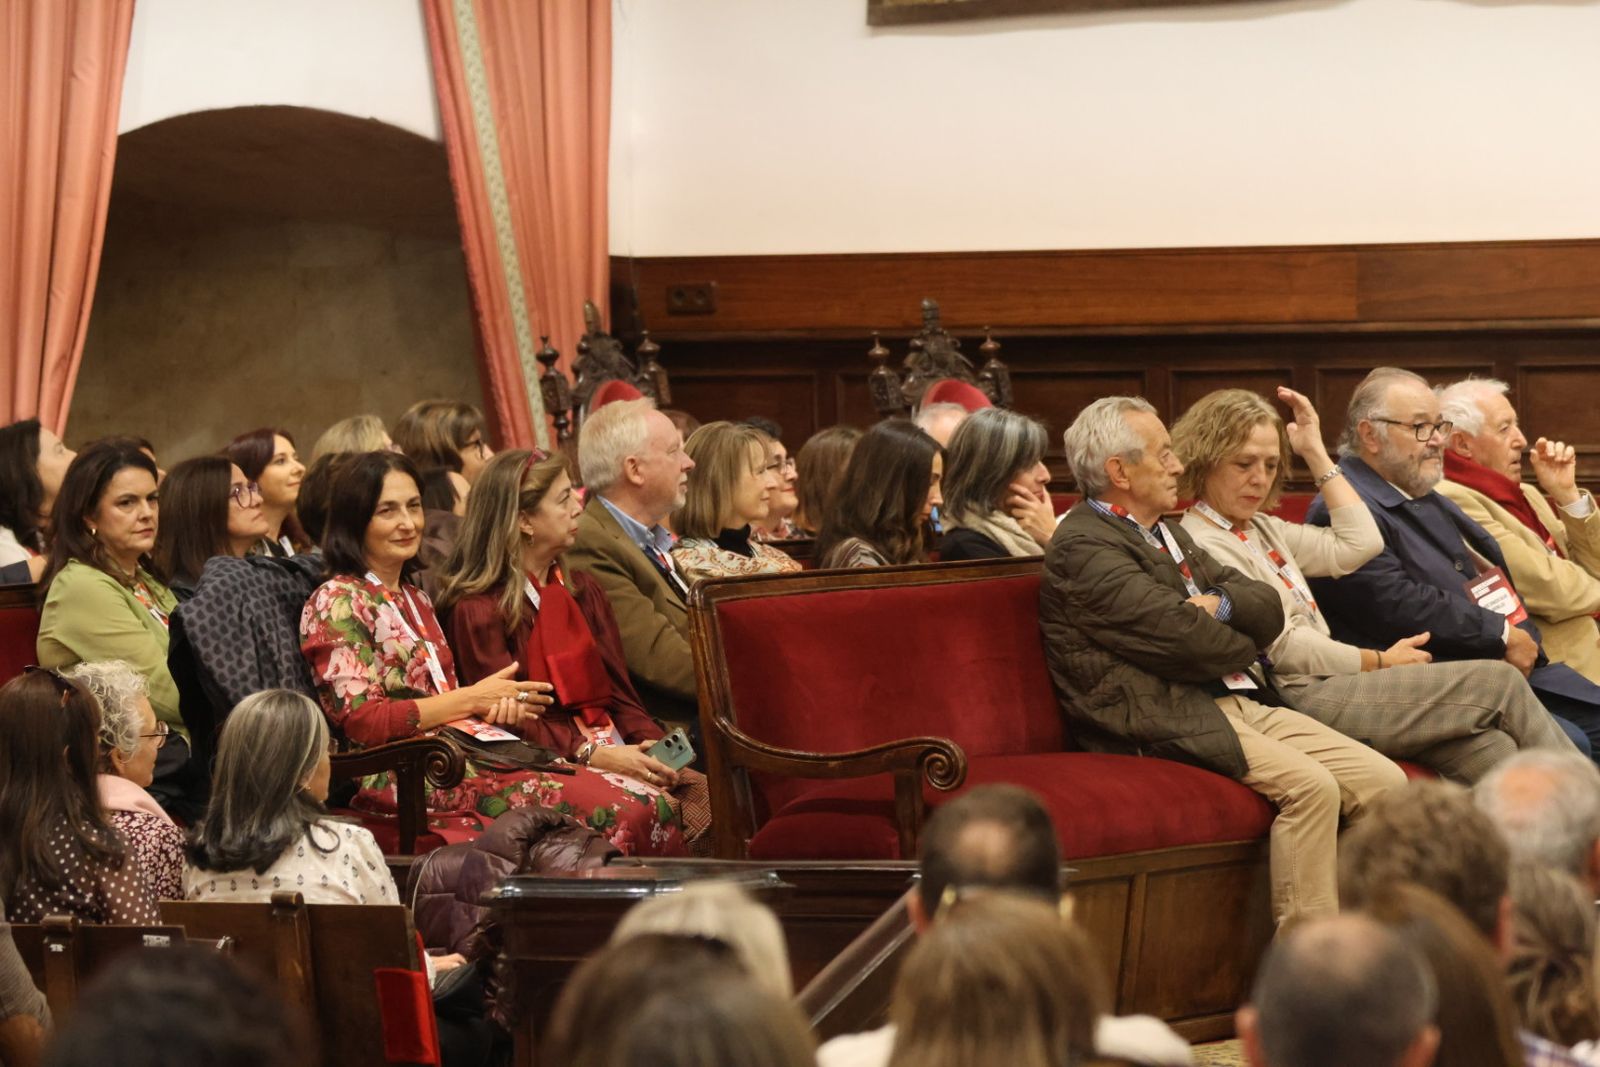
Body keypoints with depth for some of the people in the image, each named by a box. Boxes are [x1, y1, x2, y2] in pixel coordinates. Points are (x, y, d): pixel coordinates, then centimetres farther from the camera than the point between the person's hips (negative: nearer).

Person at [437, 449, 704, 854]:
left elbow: (616, 690, 16)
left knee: (707, 795, -23)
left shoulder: (583, 591, 20)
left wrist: (652, 743, -5)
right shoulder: (477, 608, -2)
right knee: (634, 812, -35)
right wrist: (592, 754, -20)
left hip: (610, 747, 6)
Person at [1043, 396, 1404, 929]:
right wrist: (1244, 644, 5)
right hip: (1170, 720, -10)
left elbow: (1269, 609, 16)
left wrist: (1221, 606, -7)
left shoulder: (1170, 535, 22)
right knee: (1311, 784, -28)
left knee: (1383, 780, -5)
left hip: (1243, 704, 10)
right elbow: (1185, 641, -17)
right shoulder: (1084, 548, -9)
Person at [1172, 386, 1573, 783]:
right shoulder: (1204, 548, -10)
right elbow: (1287, 648, -13)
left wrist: (1316, 453, 13)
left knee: (1490, 750, -14)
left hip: (1330, 684, 9)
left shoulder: (1261, 528, 20)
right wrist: (1383, 662, -4)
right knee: (1500, 682, -11)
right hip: (1305, 698, -9)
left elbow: (1360, 544, 12)